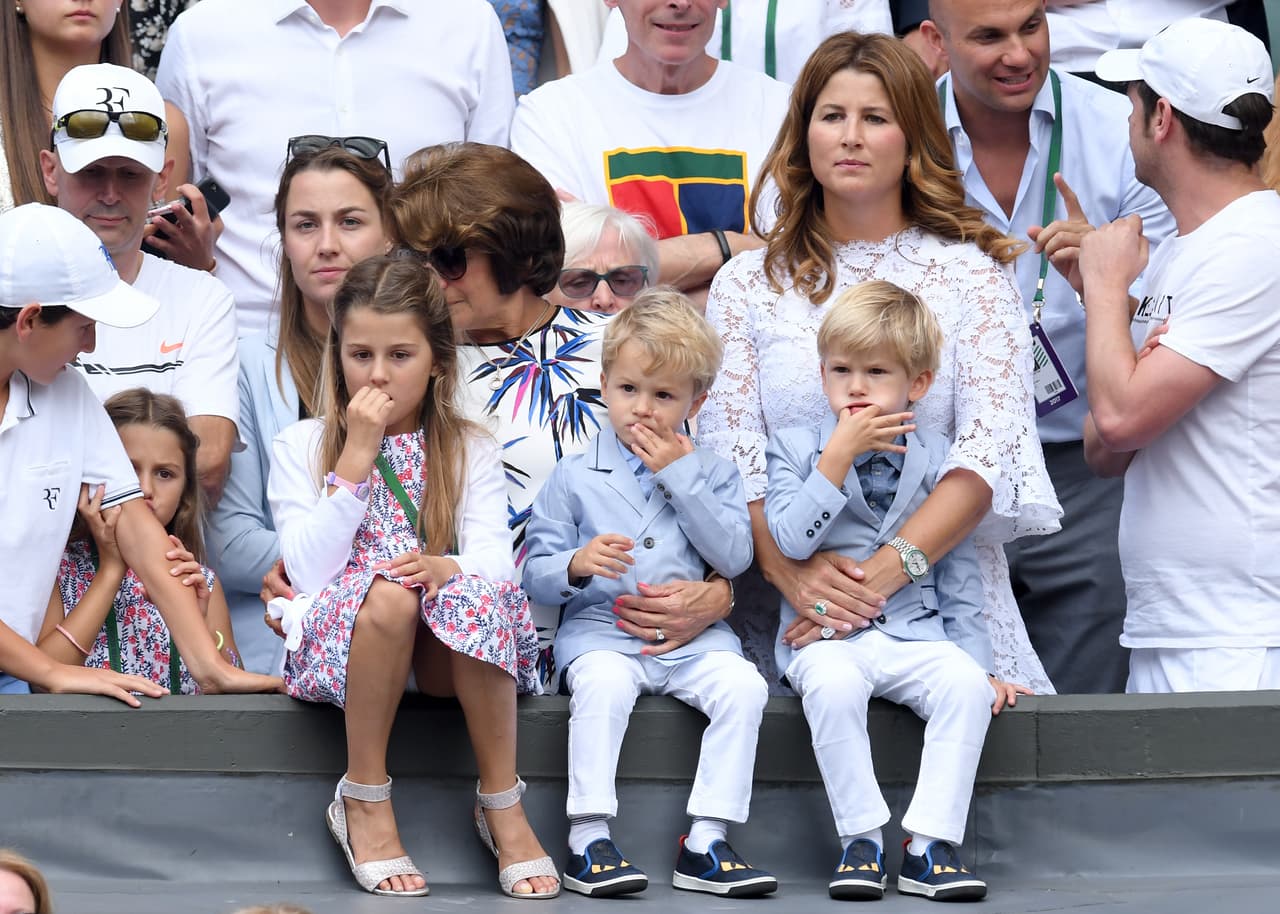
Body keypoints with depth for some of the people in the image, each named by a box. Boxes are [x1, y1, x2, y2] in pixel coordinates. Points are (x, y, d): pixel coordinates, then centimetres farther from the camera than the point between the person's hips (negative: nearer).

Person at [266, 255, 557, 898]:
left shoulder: (469, 452, 11)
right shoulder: (300, 446, 6)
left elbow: (494, 561, -5)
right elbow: (308, 570, -9)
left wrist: (451, 569, -29)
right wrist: (357, 458, -13)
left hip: (447, 652, 1)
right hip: (335, 637, -1)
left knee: (476, 597, -34)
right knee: (386, 592, -35)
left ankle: (502, 805, -23)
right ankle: (364, 800, -22)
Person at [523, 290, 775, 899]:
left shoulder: (711, 473, 12)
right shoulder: (574, 477, 8)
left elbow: (735, 557, -3)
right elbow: (535, 575, 4)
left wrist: (680, 477, -7)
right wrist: (576, 565, -20)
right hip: (601, 629, -2)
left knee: (742, 685, -26)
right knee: (602, 683, -35)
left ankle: (705, 845, -23)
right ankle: (588, 839, -32)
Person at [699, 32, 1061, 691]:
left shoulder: (970, 271, 8)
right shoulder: (748, 284, 12)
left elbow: (989, 451, -4)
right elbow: (728, 456, 3)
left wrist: (887, 570, -19)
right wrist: (792, 569, -17)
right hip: (786, 612, 1)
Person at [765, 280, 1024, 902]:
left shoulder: (937, 460, 11)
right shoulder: (794, 449, 6)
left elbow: (959, 575, 14)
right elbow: (791, 540, -11)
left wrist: (976, 657, 5)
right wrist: (839, 456, -14)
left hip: (916, 634, 2)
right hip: (825, 635, -2)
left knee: (966, 684, -29)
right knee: (832, 683, -36)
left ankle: (929, 847, -25)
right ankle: (861, 842, -25)